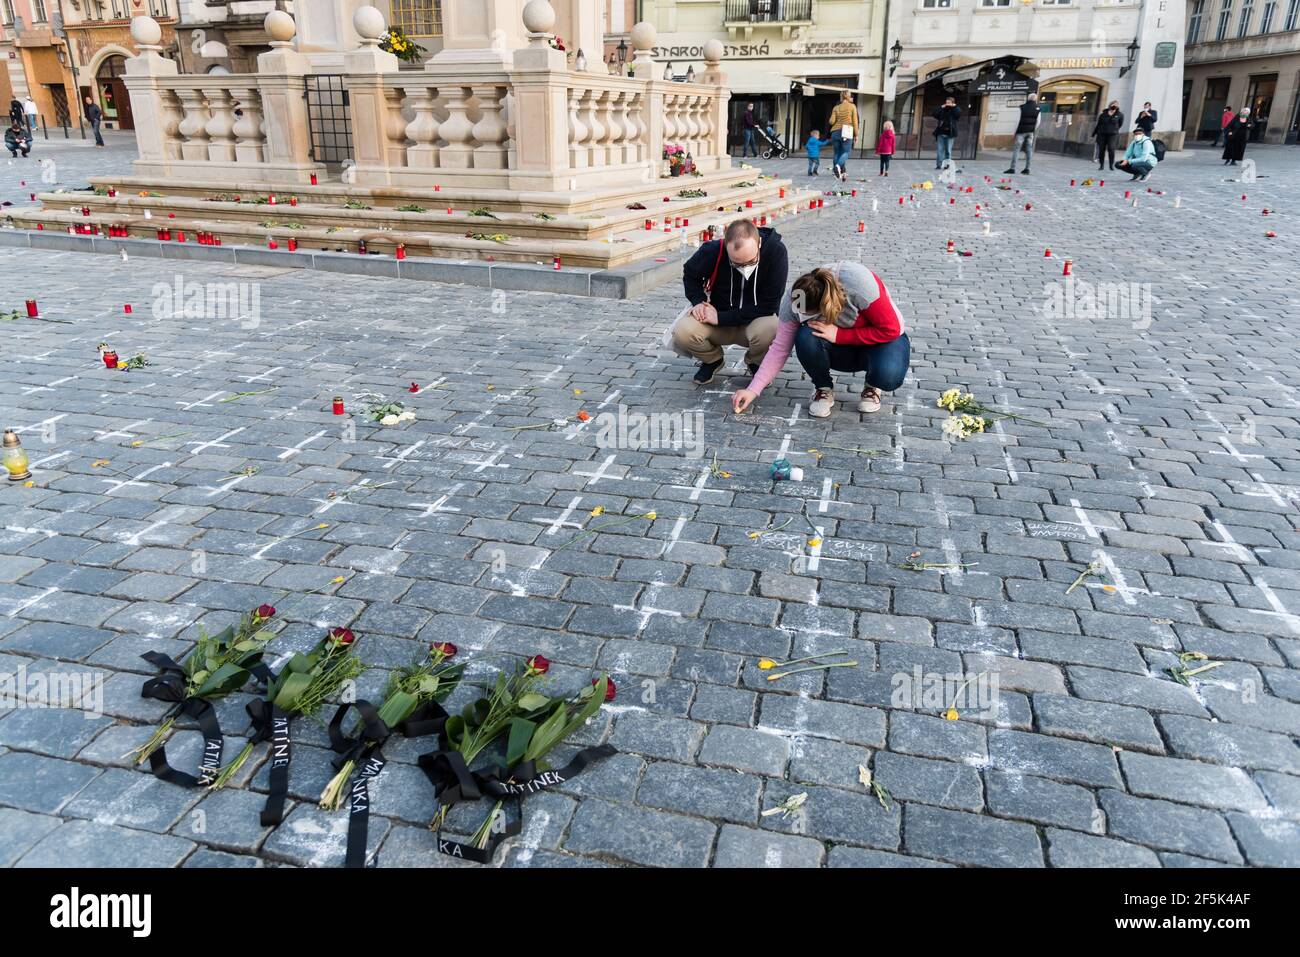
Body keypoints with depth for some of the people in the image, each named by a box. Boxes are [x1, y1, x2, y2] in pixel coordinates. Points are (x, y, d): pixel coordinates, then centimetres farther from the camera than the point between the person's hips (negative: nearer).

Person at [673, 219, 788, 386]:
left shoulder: (776, 251, -26)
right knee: (682, 332, -28)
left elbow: (769, 306, -24)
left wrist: (720, 318, -24)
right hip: (716, 318, 1)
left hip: (754, 321, -1)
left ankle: (756, 362, 2)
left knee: (770, 329, -37)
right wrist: (698, 301, -15)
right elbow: (690, 273, 4)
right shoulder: (713, 250, -20)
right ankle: (712, 360, 8)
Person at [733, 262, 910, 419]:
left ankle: (872, 387, 2)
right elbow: (780, 348, -15)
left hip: (883, 341, -3)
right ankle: (824, 390, -3)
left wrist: (838, 334, -31)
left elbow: (890, 330, -26)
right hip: (843, 349, 3)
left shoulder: (857, 282, -35)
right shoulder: (794, 301, -22)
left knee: (888, 376, -37)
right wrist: (753, 390, -23)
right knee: (805, 337, -30)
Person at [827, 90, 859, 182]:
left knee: (837, 152, 10)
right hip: (846, 132, -3)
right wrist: (856, 134, 4)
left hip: (835, 132, 3)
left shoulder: (836, 108, 9)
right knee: (845, 152, -2)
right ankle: (839, 165, -31)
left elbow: (832, 121, 1)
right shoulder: (852, 106, 3)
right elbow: (855, 121, -1)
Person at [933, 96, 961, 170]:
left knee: (948, 150, 1)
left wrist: (954, 107, -6)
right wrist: (941, 108, -1)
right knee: (939, 150, -2)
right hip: (941, 132, 3)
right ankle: (939, 165, 0)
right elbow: (935, 115, 2)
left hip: (949, 133, -3)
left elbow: (958, 114, -13)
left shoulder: (956, 109, 8)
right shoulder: (942, 110, 15)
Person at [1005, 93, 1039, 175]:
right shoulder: (1037, 108, 4)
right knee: (1029, 150, 6)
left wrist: (1014, 133, -3)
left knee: (1016, 149, -3)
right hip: (1030, 132, 4)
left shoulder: (1022, 107, -6)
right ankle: (1027, 168, 6)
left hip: (1021, 131, -4)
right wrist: (1033, 131, 18)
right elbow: (1038, 122, 6)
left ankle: (1012, 168, -9)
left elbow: (1017, 121, -8)